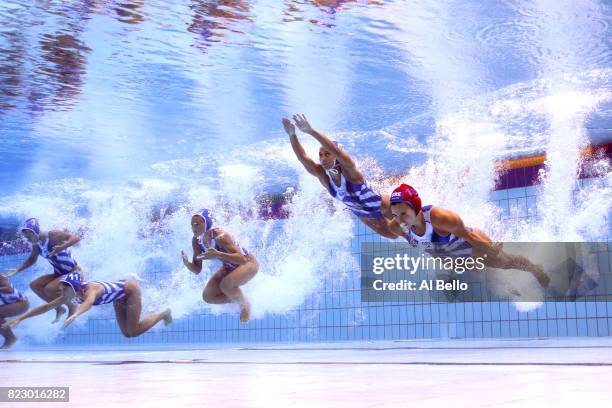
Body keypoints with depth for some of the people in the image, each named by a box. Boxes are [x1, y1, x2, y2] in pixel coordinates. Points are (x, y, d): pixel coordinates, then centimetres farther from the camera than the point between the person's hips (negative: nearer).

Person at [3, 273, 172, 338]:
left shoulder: (91, 289, -41)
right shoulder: (71, 295, -19)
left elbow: (89, 302, -66)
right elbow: (46, 306, -15)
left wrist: (75, 314, -85)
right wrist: (20, 318, -19)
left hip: (130, 289, -8)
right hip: (119, 298, 8)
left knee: (133, 331, -11)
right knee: (127, 333, 12)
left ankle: (164, 313, 11)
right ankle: (161, 314, 29)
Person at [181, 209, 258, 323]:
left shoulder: (220, 237, -34)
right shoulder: (196, 241, -14)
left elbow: (242, 259, -42)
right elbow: (197, 270, -7)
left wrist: (218, 254, -53)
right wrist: (187, 264, -29)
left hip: (248, 263, -7)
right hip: (229, 267, 7)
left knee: (226, 285, -33)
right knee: (208, 296, -6)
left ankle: (245, 304, -3)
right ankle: (238, 299, 16)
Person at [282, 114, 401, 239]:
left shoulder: (349, 170, -35)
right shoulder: (324, 176, -18)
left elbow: (336, 150, -54)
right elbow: (303, 157, -27)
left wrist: (311, 131, -66)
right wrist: (292, 134, -42)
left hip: (381, 206, -6)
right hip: (365, 216, 6)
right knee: (393, 235, 22)